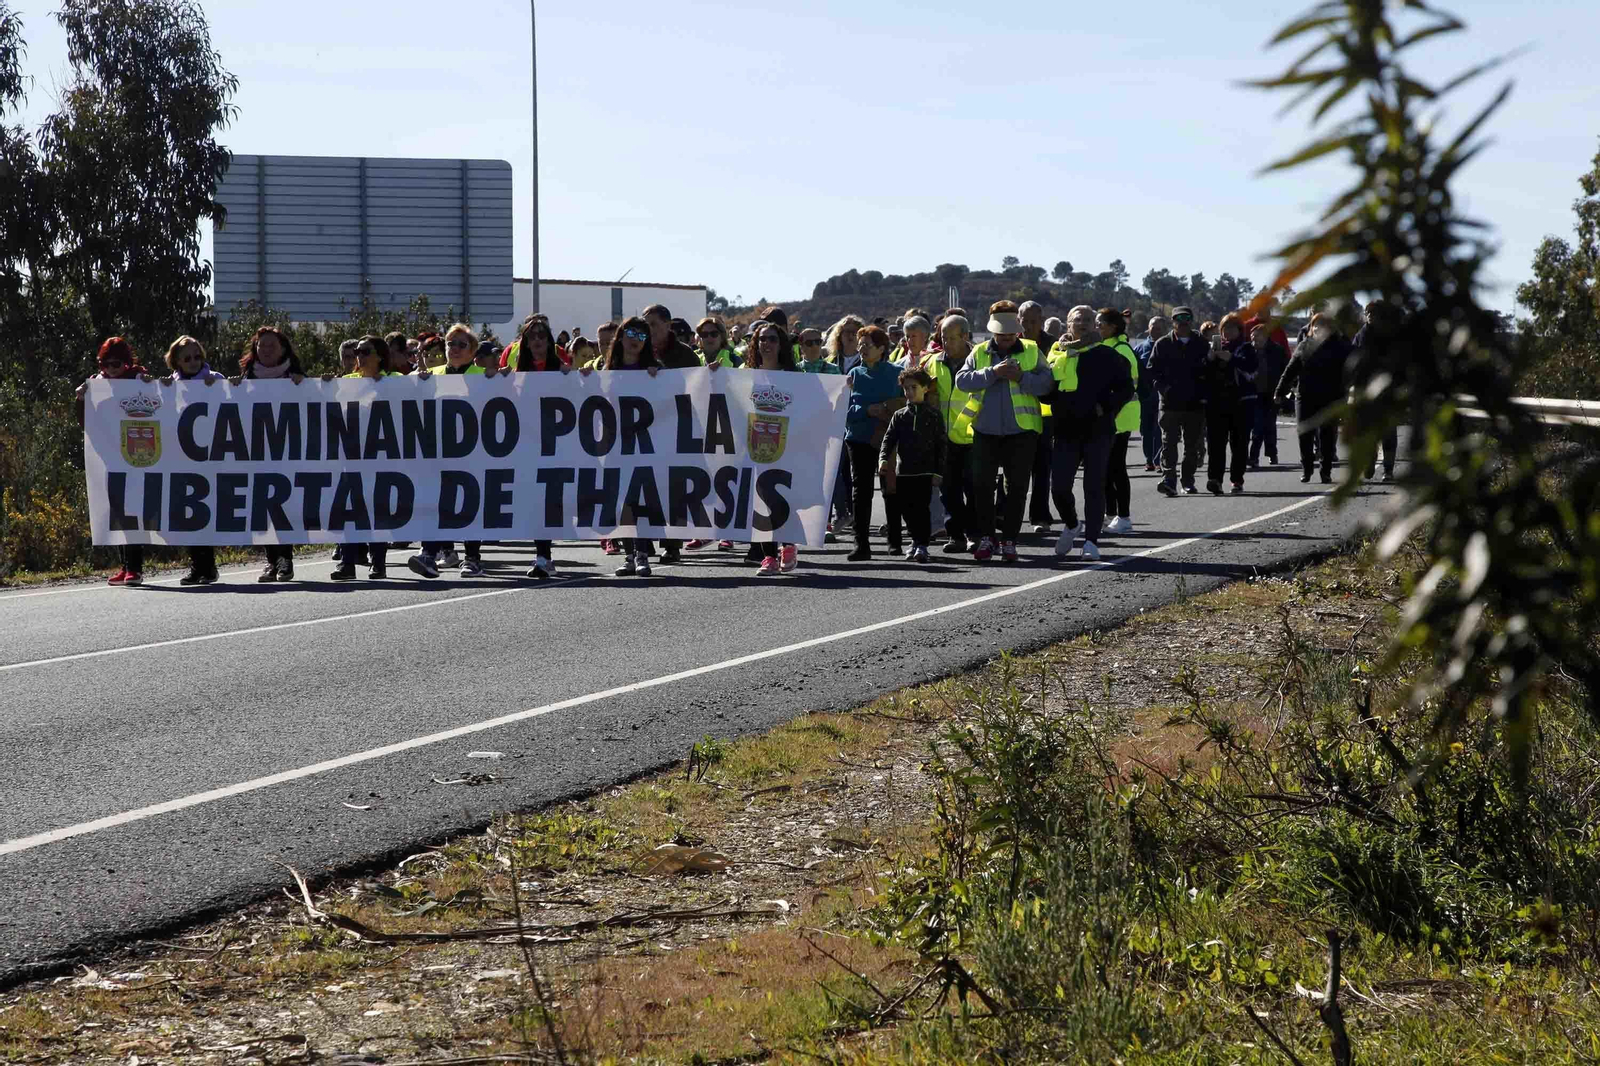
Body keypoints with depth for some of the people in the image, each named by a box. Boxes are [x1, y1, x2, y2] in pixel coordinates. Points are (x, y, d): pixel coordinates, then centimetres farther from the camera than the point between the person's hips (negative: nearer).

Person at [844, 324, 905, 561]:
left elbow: (908, 403, 1)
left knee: (892, 490, 6)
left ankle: (895, 541, 17)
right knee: (861, 490, -1)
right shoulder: (854, 375, 6)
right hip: (860, 440, 2)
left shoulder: (896, 373, -1)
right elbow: (844, 409, 0)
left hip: (889, 439, -2)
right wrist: (868, 410, -16)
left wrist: (891, 411, -17)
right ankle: (862, 544, -1)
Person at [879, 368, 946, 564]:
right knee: (907, 510, 8)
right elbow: (889, 438, 4)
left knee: (921, 509, -9)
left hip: (925, 471, -4)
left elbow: (941, 445, 1)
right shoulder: (899, 416, 11)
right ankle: (916, 540, 25)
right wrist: (883, 458, -15)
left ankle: (922, 546, -6)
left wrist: (938, 472, -5)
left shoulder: (934, 415, 3)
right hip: (903, 470, 4)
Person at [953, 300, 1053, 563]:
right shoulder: (979, 353, 8)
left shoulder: (1031, 352, 5)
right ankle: (985, 538, 7)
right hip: (986, 430, 1)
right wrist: (992, 373, -18)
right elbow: (962, 380, -8)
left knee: (1017, 486, 3)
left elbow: (1047, 383, -6)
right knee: (982, 484, -2)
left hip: (1021, 430, -1)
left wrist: (1021, 377, -19)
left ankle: (1009, 540, 11)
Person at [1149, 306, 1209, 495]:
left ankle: (1188, 481, 18)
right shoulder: (1163, 345, 5)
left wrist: (1204, 395, 0)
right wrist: (1164, 388, -11)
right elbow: (1153, 370, 3)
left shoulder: (1201, 345, 9)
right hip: (1170, 403, -2)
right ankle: (1169, 480, -19)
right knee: (1169, 443, -11)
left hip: (1195, 403, 2)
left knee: (1192, 445, 9)